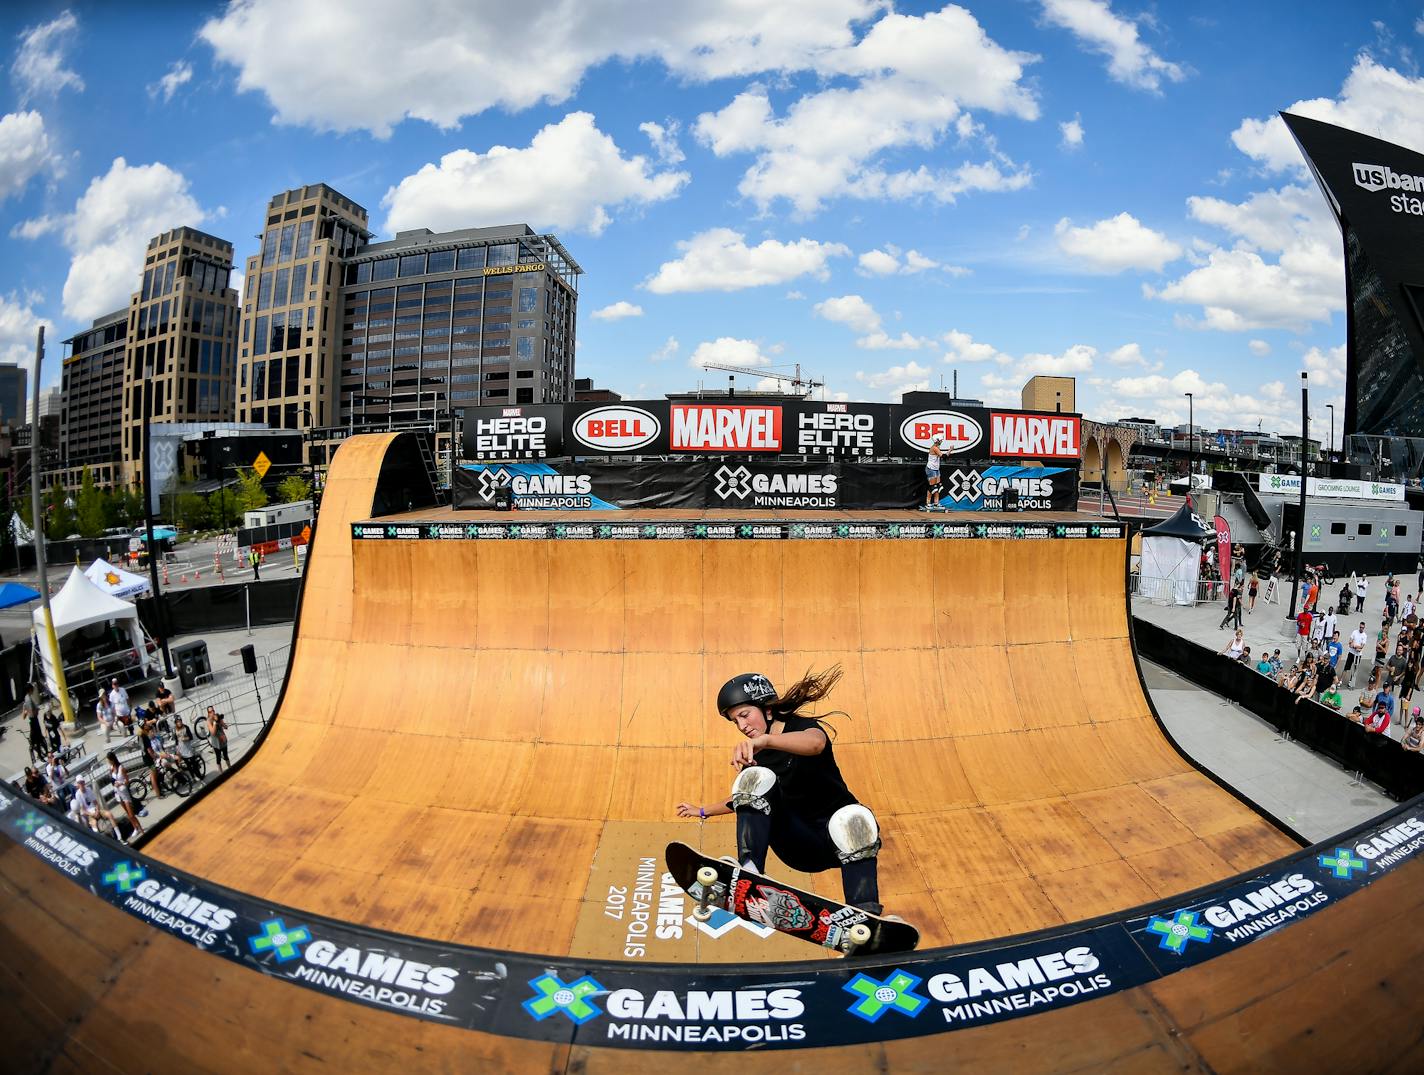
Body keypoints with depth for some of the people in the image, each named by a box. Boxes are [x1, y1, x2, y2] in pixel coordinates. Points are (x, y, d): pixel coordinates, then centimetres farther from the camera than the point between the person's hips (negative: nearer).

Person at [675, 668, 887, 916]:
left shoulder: (801, 726, -10)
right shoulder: (752, 754, 8)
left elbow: (815, 743, -38)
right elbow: (746, 797, 29)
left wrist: (764, 740, -55)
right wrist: (704, 811, 41)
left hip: (836, 840, -4)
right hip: (799, 845, 4)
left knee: (855, 819, -40)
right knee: (756, 779, -20)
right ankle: (748, 877, -37)